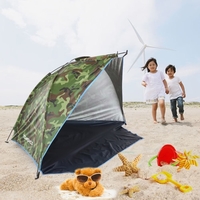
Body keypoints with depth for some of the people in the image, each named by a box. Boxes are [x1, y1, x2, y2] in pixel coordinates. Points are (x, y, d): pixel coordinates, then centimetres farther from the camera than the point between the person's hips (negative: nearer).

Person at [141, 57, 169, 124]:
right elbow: (143, 81, -6)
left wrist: (166, 88, 10)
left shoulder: (160, 73, 11)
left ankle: (163, 117, -5)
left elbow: (164, 80, 18)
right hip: (152, 92, 0)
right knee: (154, 106, 4)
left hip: (160, 91, 0)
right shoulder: (147, 75, 4)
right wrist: (144, 83, -29)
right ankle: (154, 120, 19)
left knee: (161, 103, -22)